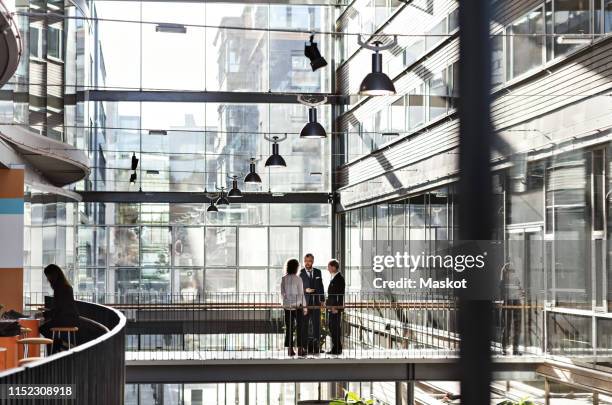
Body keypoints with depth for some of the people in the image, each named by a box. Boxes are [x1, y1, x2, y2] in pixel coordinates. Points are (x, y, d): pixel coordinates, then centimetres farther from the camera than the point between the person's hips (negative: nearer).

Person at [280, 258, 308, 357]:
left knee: (289, 327, 6)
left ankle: (290, 349, 6)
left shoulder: (283, 279, 2)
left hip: (287, 306, 4)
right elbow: (301, 293, -9)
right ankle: (300, 349, 2)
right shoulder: (297, 279, -11)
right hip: (297, 305, -4)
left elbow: (282, 293, 8)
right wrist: (304, 306, -2)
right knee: (299, 327, 3)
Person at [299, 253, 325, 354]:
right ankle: (305, 345, 5)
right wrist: (305, 290, -20)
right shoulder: (300, 273, -2)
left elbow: (321, 286, 12)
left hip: (316, 302, 3)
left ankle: (316, 345, 11)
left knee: (316, 324, 5)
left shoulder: (318, 272, 10)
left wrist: (322, 299, 6)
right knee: (304, 324, 0)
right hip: (305, 302, -3)